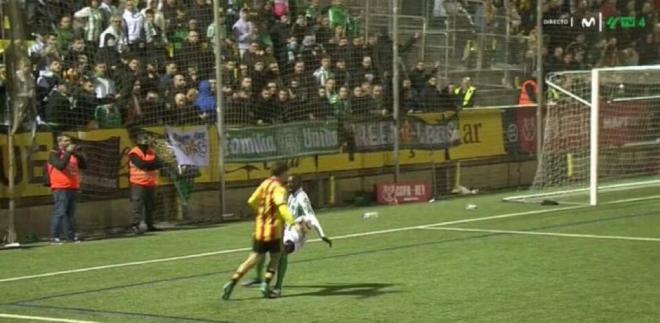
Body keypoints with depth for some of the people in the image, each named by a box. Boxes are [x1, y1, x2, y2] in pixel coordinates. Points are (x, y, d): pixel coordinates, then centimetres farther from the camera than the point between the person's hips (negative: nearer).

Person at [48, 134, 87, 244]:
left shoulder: (73, 154, 17)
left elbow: (84, 166, 11)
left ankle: (71, 235, 15)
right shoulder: (54, 154, -4)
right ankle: (54, 237, -11)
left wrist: (77, 154, -2)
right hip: (60, 189, -7)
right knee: (59, 213, -11)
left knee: (70, 213, 11)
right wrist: (68, 153, -18)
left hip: (73, 188, 7)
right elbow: (60, 165, -22)